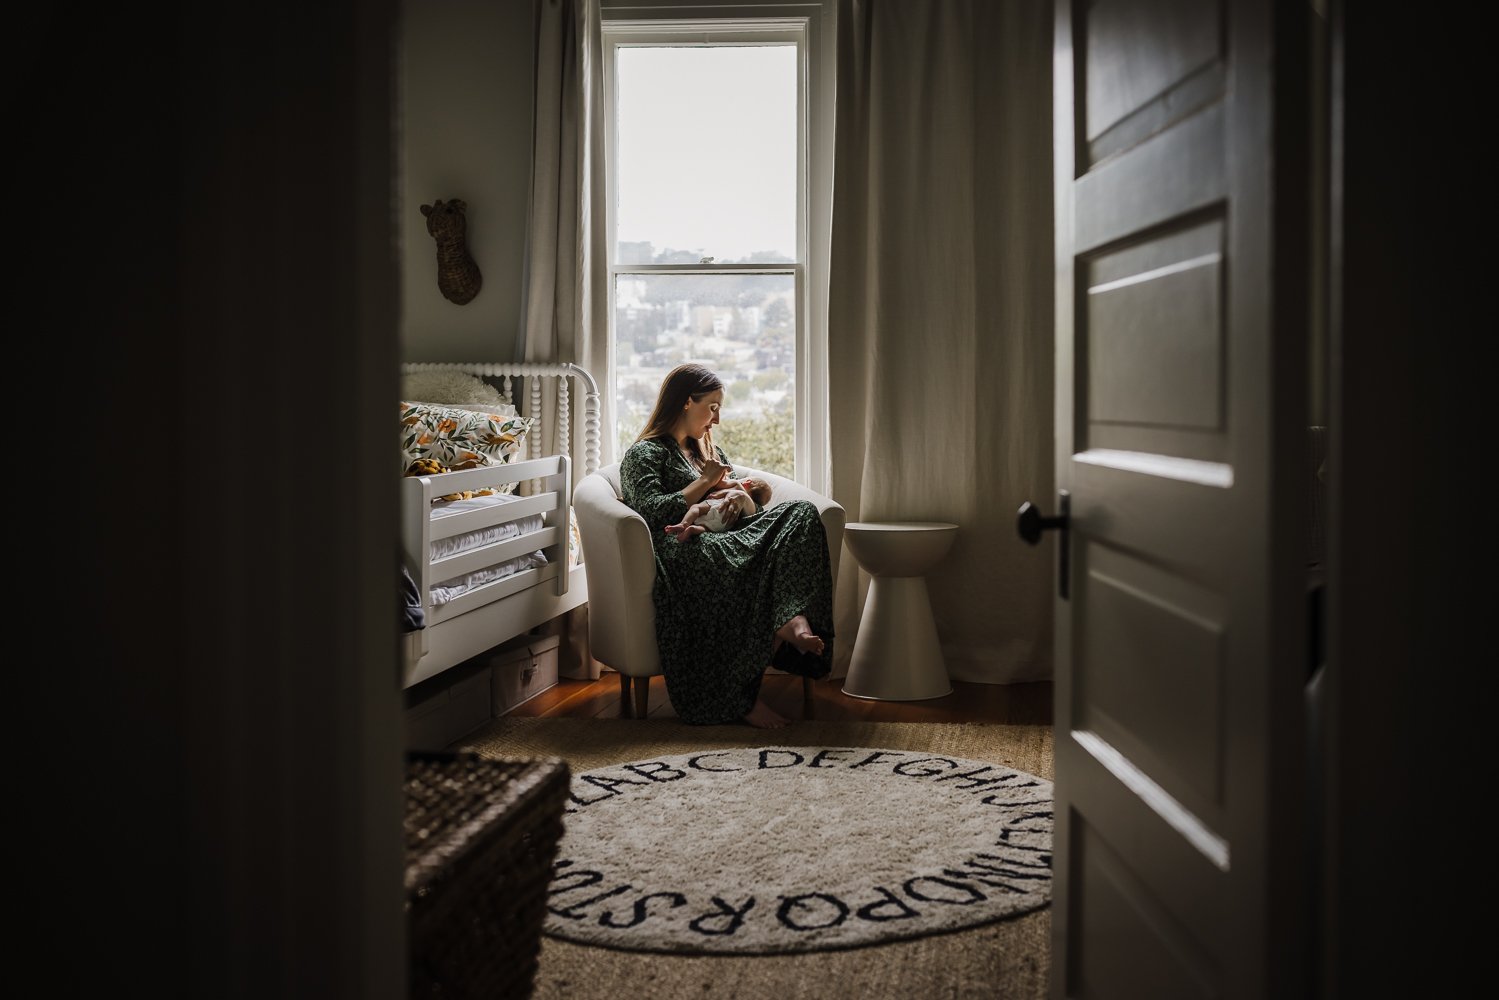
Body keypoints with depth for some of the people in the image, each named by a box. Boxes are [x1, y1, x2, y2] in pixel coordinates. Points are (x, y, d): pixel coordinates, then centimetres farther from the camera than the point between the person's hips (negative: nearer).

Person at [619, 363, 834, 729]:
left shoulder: (711, 452, 35)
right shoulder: (643, 454, 12)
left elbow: (751, 510, 26)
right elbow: (651, 513, -7)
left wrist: (740, 499, 2)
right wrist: (704, 482, 0)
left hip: (728, 542, 7)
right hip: (684, 550, -6)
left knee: (801, 512, -23)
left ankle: (790, 618, -47)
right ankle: (741, 699, -44)